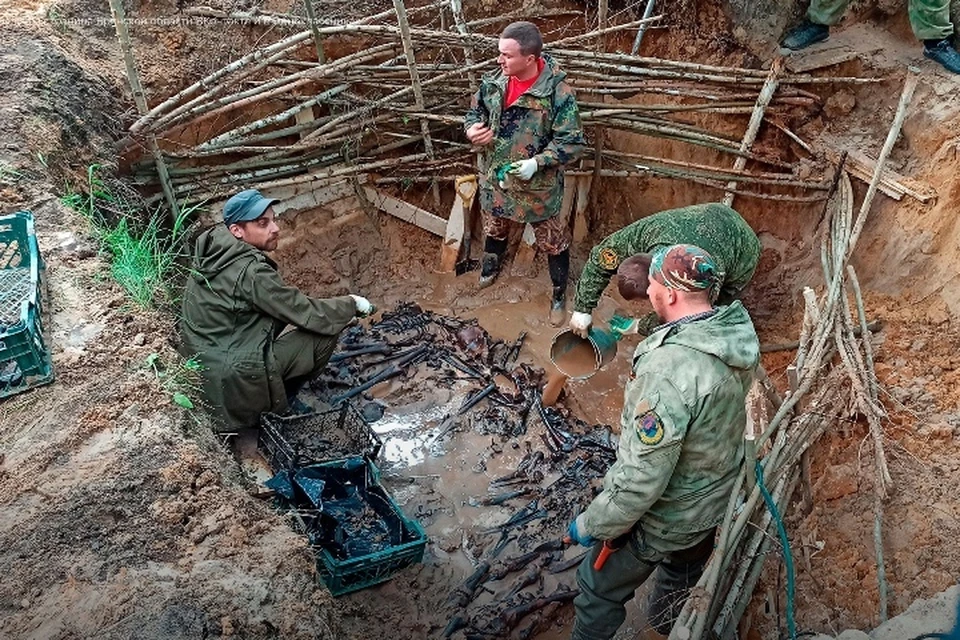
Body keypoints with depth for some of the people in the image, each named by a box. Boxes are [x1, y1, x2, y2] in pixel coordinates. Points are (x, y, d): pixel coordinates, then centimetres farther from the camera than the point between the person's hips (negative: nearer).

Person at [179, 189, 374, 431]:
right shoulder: (251, 271, -25)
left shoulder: (212, 246, 1)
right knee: (325, 332, -8)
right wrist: (351, 304, -2)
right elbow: (309, 315, -18)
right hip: (234, 381, -9)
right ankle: (280, 402, 11)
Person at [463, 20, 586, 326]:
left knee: (553, 242, 10)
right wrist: (473, 129, -14)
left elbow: (572, 143, -19)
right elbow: (475, 112, 10)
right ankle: (490, 265, 59)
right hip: (495, 177, 5)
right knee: (494, 228, 29)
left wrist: (537, 162, -31)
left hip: (537, 185, -5)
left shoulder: (558, 92, -24)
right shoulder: (493, 82, -7)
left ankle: (560, 294, 32)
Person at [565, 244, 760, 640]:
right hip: (715, 499, 8)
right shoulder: (736, 330, -12)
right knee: (682, 579, 33)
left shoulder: (669, 370, -39)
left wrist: (592, 524, -18)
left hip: (663, 517, -8)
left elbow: (643, 477, -33)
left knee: (600, 592, 16)